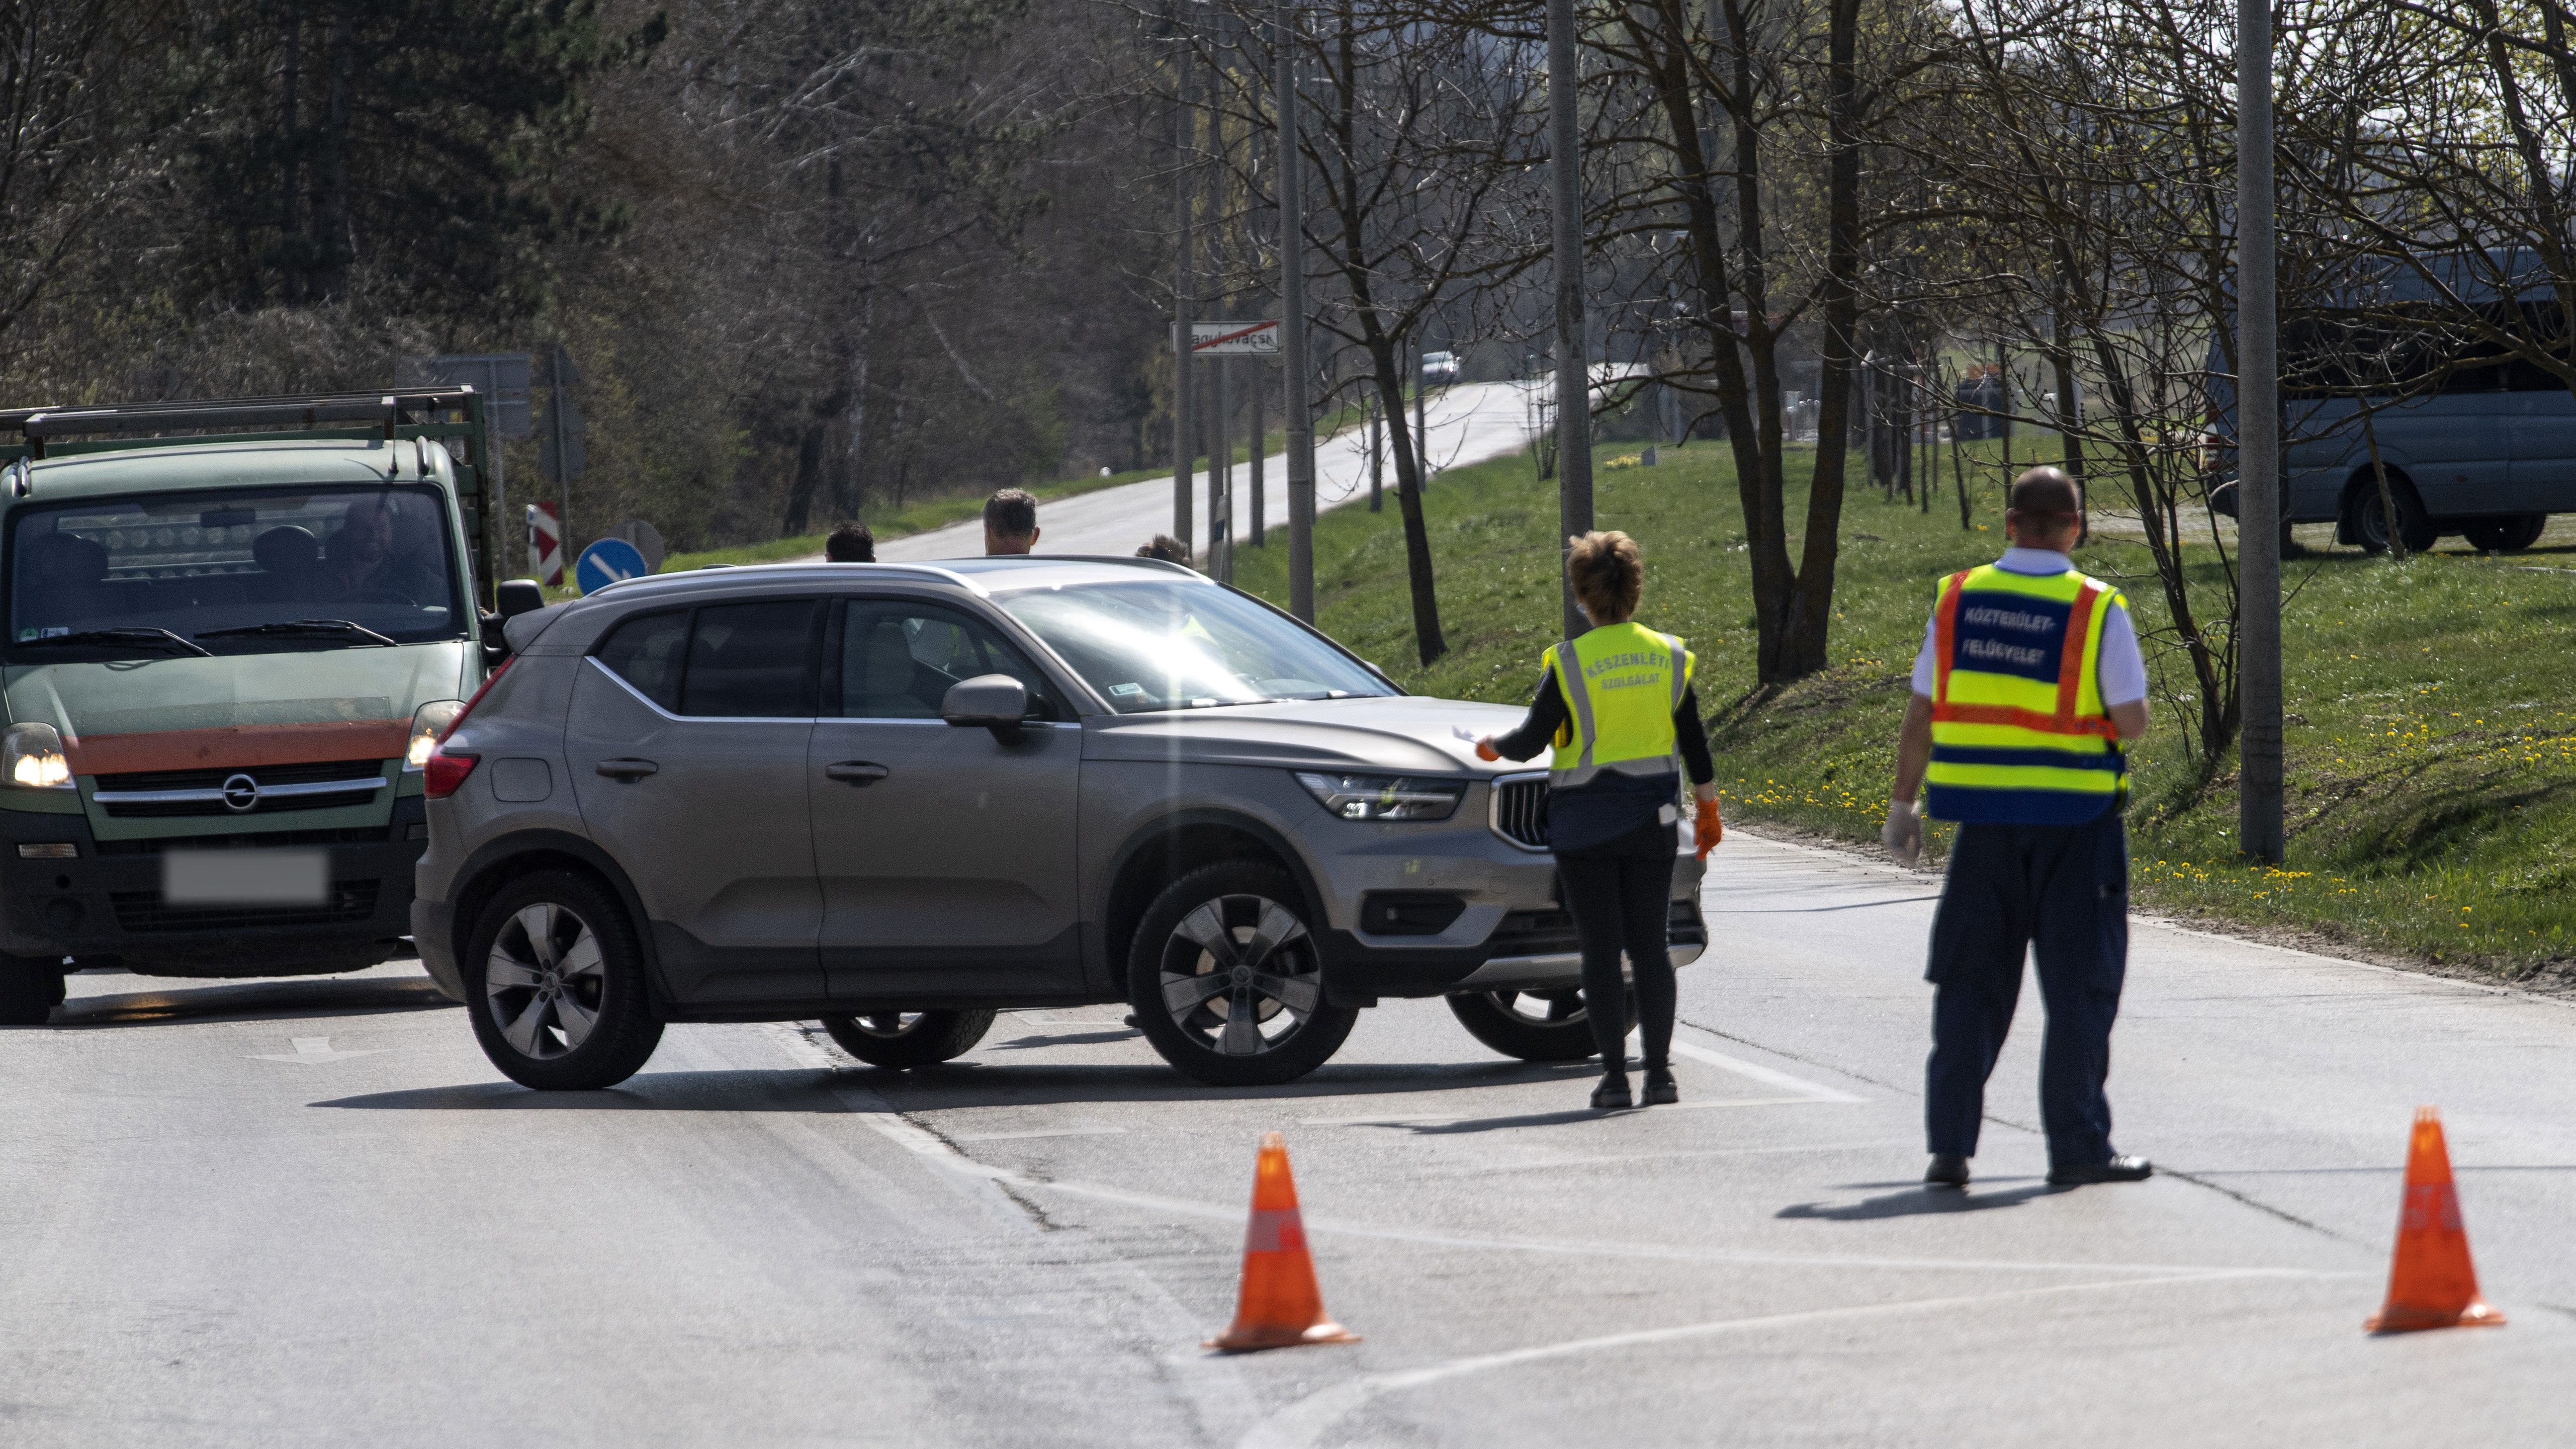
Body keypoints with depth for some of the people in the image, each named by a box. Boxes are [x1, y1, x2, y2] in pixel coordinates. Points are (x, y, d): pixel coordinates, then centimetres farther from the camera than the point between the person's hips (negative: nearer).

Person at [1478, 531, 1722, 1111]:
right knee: (1650, 946, 8)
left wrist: (1492, 747, 14)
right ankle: (1660, 1071, 4)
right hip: (1651, 822, 3)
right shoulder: (1668, 657, 2)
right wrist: (1708, 808, 18)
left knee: (1601, 950, 0)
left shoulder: (1569, 664, -10)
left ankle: (1615, 1075, -3)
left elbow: (1530, 741, -7)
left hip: (1585, 823, -3)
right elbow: (1694, 744, 7)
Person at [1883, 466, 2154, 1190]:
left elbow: (1921, 715, 4)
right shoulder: (2097, 609, -9)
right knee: (2079, 986, 6)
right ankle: (2077, 1146, 7)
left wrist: (1904, 804, 12)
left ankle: (1949, 1144, 7)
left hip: (1985, 814, 3)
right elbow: (2131, 720, -10)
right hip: (2076, 816, -3)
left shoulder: (1958, 600, 1)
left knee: (1970, 983, 10)